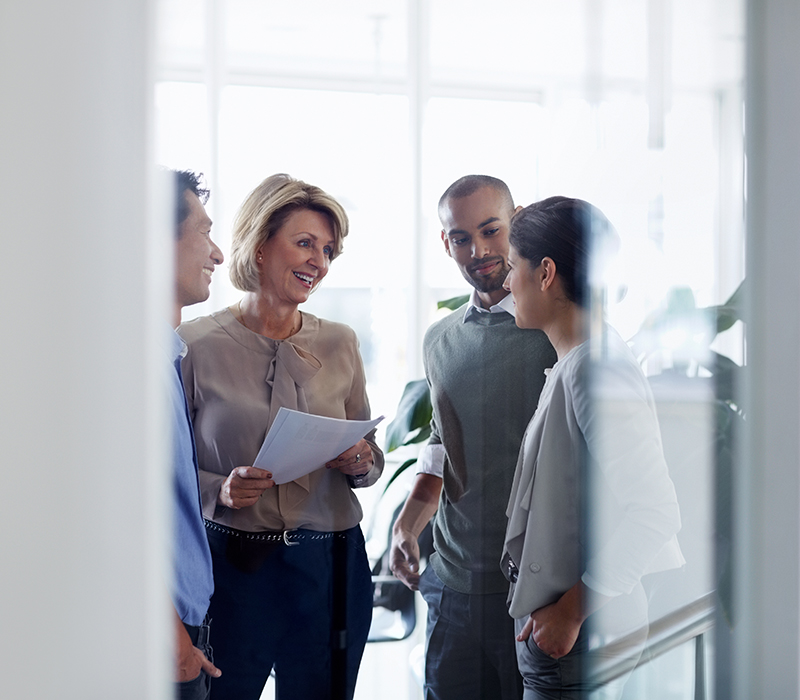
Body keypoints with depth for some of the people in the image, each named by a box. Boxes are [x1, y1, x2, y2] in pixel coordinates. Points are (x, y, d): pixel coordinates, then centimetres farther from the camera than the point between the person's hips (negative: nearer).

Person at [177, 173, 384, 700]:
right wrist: (219, 490, -19)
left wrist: (362, 463, -7)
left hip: (330, 564, 3)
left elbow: (371, 454, 14)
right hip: (230, 563, -3)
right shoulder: (196, 345, -4)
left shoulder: (340, 344, 7)